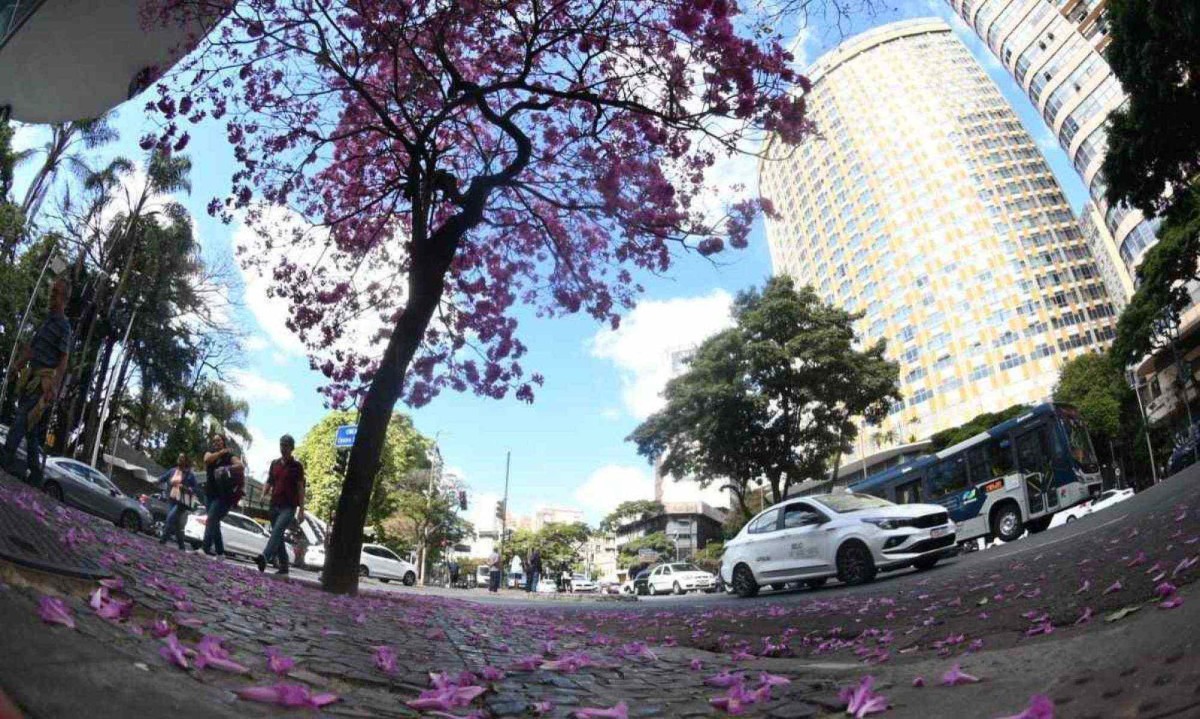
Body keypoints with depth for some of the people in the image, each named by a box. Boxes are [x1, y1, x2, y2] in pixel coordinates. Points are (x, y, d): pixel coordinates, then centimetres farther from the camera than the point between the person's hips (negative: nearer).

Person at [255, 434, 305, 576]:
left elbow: (300, 488, -3)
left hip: (289, 507, -6)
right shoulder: (274, 463, 13)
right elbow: (269, 482, 18)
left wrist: (301, 510, -8)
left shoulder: (297, 466, -1)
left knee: (277, 531, -25)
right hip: (274, 505, 6)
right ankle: (283, 566, 16)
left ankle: (265, 558, -40)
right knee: (278, 536, 8)